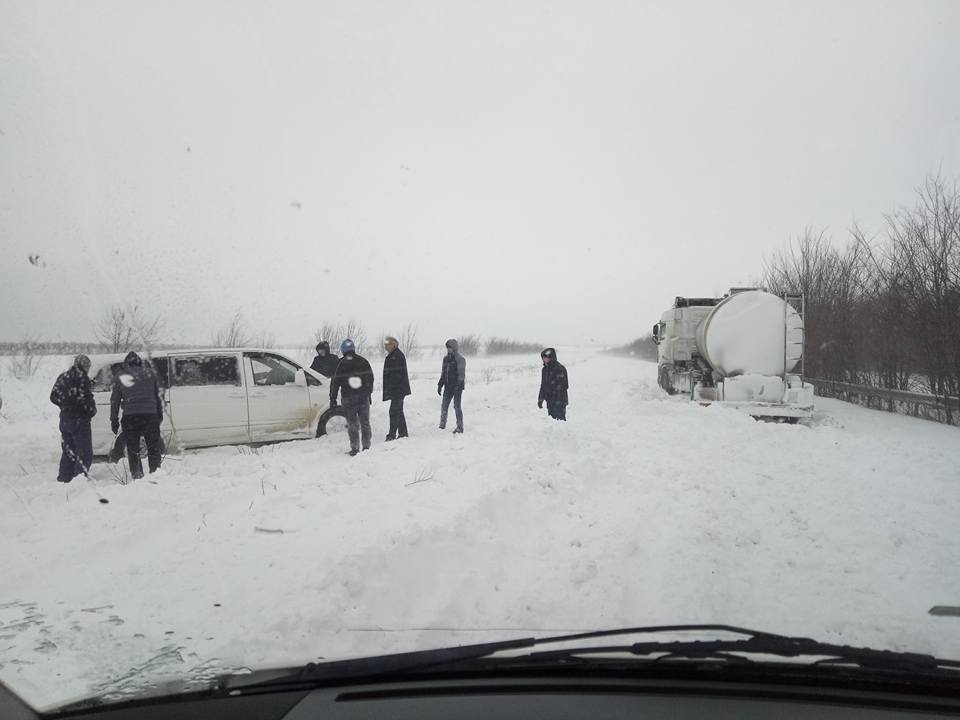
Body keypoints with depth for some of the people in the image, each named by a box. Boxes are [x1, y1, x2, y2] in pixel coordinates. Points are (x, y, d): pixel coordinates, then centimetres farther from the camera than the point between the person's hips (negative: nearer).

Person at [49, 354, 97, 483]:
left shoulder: (63, 377, 9)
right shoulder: (82, 378, -14)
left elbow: (53, 397, 12)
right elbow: (86, 399, -20)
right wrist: (92, 411, -3)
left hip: (64, 419, 8)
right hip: (79, 420, -8)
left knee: (68, 451, 19)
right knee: (85, 453, -3)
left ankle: (64, 477, 22)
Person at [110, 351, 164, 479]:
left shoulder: (120, 376, 6)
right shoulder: (149, 373, 9)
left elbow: (115, 400, 7)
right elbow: (158, 395, 12)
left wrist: (114, 420, 11)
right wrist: (160, 414, 18)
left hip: (130, 416, -1)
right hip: (150, 414, 1)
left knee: (133, 449, 8)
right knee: (153, 447, 9)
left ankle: (137, 475, 6)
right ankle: (155, 472, 8)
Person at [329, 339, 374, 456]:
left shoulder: (340, 364, -5)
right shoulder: (363, 361, 4)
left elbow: (335, 382, -3)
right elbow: (371, 378, 11)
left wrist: (333, 399, 3)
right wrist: (369, 394, 20)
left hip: (348, 398, -2)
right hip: (363, 397, 3)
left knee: (352, 424, 2)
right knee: (365, 423, 11)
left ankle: (355, 448, 0)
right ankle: (366, 446, 12)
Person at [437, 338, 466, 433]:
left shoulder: (460, 359, -8)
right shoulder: (446, 358, 12)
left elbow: (461, 374, -12)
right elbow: (443, 373, 18)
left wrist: (459, 386, -20)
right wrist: (440, 385, 15)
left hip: (457, 386, -6)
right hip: (448, 385, 6)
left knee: (457, 406, -5)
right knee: (444, 405, 5)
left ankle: (460, 427, 3)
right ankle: (442, 424, 17)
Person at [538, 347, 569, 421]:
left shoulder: (560, 369, -12)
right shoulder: (545, 370, 12)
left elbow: (563, 386, -16)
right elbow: (543, 385, 20)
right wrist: (540, 399, 17)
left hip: (559, 401, -8)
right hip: (550, 402, 8)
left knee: (559, 419, -11)